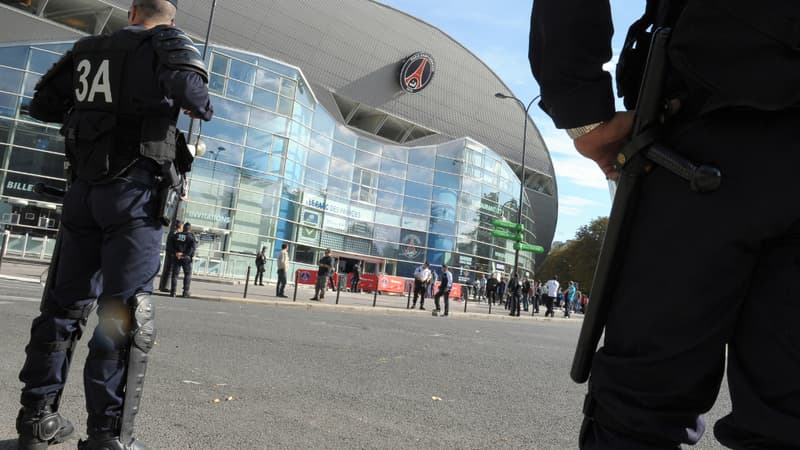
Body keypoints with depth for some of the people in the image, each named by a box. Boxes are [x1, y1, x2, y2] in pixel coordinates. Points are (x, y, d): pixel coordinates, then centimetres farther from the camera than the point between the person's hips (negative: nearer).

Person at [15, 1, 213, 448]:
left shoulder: (87, 48, 18)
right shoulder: (168, 41, 2)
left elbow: (42, 104, 19)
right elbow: (188, 87, -19)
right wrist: (203, 107, 2)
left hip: (83, 187, 6)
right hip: (135, 189, -6)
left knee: (66, 300, 13)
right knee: (125, 311, -8)